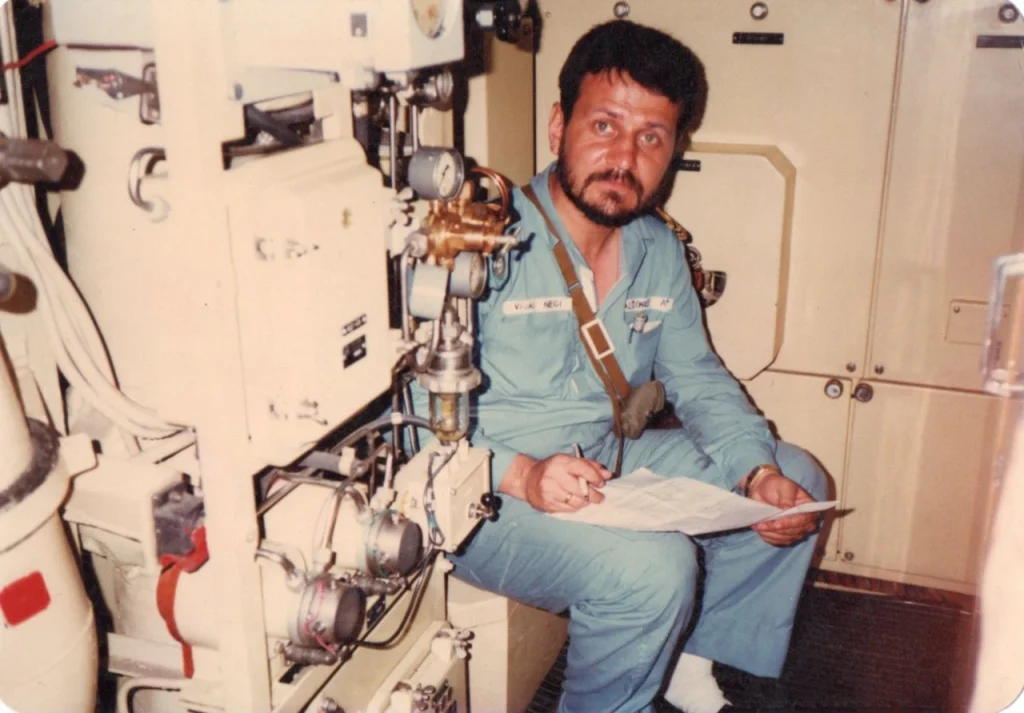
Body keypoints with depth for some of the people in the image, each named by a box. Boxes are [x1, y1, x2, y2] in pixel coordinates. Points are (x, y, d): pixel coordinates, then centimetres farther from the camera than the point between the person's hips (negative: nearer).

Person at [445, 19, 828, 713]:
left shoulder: (659, 250, 5)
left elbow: (697, 375, 11)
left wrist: (759, 469, -5)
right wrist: (518, 473, -35)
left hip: (612, 462, 8)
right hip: (489, 493, -7)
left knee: (797, 482, 8)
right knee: (654, 565, -31)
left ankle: (687, 651, 19)